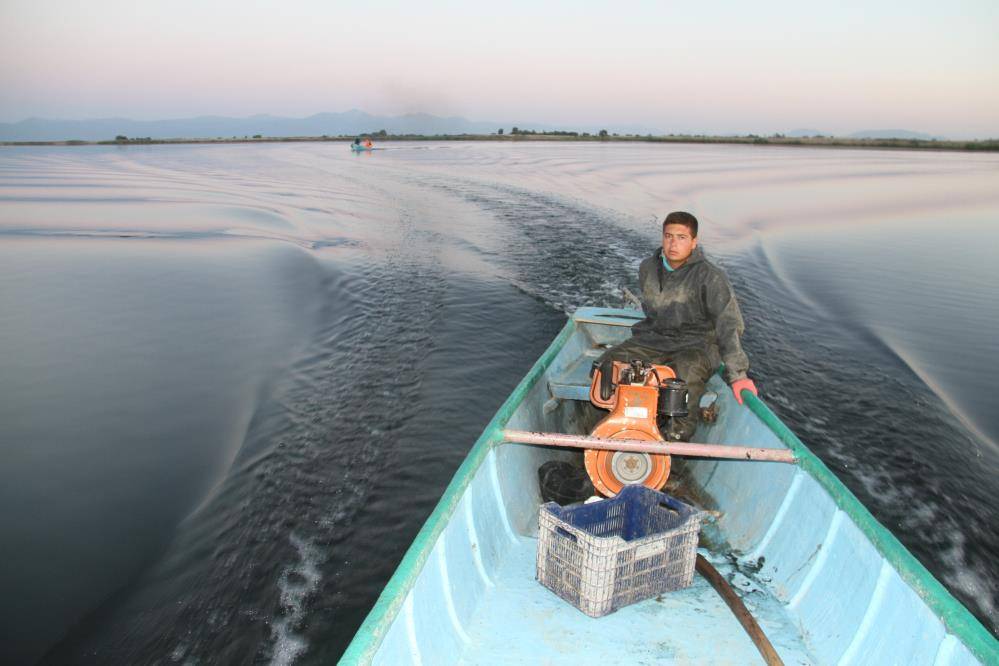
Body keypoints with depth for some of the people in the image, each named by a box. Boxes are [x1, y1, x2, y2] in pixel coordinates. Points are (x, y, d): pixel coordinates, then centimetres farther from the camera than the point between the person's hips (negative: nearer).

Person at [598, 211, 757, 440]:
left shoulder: (711, 276, -14)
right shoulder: (647, 269, 4)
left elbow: (729, 324, -23)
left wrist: (736, 374, -32)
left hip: (696, 344, -5)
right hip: (653, 339, 5)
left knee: (684, 377, -39)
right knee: (607, 365, -15)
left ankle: (677, 440, -17)